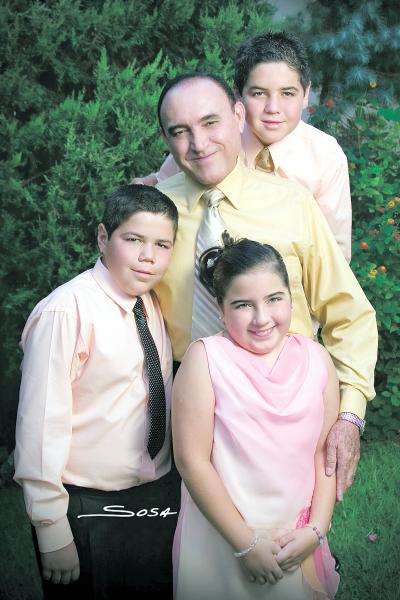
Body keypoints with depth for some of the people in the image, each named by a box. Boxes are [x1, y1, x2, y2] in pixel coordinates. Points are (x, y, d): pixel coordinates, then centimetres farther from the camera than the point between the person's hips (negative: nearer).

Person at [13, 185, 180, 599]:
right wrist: (52, 531, -17)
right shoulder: (66, 312, -19)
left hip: (160, 499, 7)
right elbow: (41, 424, -19)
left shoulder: (151, 306, 4)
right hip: (89, 513, -7)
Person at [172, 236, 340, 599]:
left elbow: (325, 450, 3)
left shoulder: (316, 359, -1)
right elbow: (192, 460, -15)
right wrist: (246, 543, -13)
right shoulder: (205, 359, -13)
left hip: (297, 543, 4)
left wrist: (316, 530, -6)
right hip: (221, 540, -3)